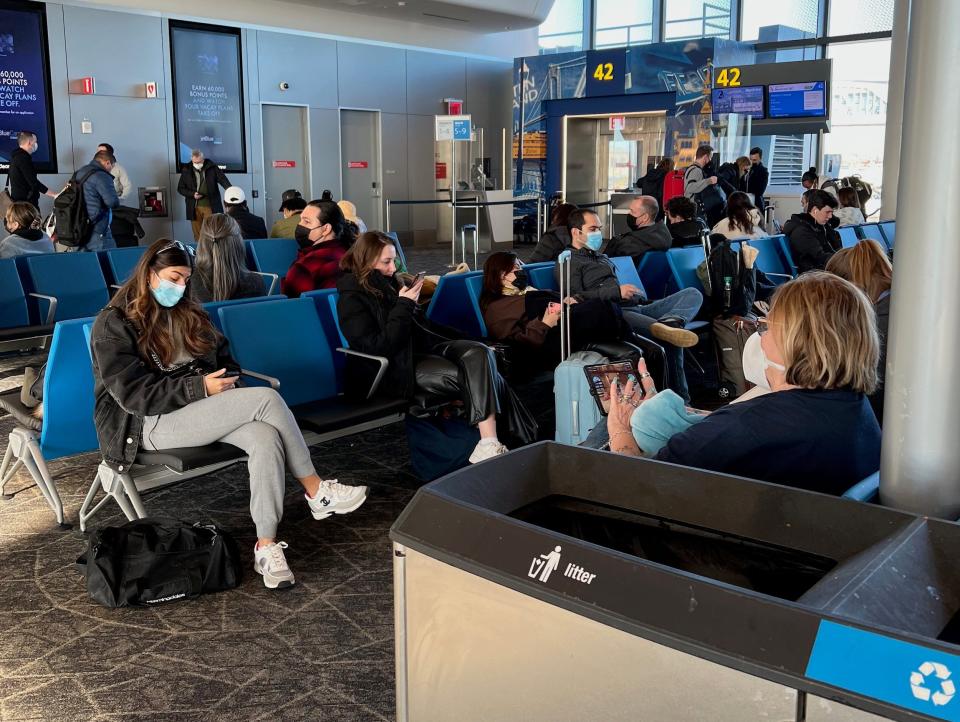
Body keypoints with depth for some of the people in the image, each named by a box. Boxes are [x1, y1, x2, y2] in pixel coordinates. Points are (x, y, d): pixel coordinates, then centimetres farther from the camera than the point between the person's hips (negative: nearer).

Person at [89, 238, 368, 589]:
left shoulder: (188, 313, 16)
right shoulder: (114, 324, -6)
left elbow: (223, 357, 23)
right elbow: (133, 394, -15)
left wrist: (224, 380, -1)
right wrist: (200, 388, -20)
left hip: (195, 409, 7)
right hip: (148, 423, -7)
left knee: (265, 436, -29)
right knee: (266, 399, -25)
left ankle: (266, 545, -31)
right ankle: (316, 492, -13)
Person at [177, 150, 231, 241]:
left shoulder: (212, 167, 0)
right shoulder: (186, 171, 4)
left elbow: (222, 179, -11)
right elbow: (180, 188, 10)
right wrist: (192, 194, -8)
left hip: (210, 206, -1)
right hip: (194, 208, 2)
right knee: (197, 235, 5)